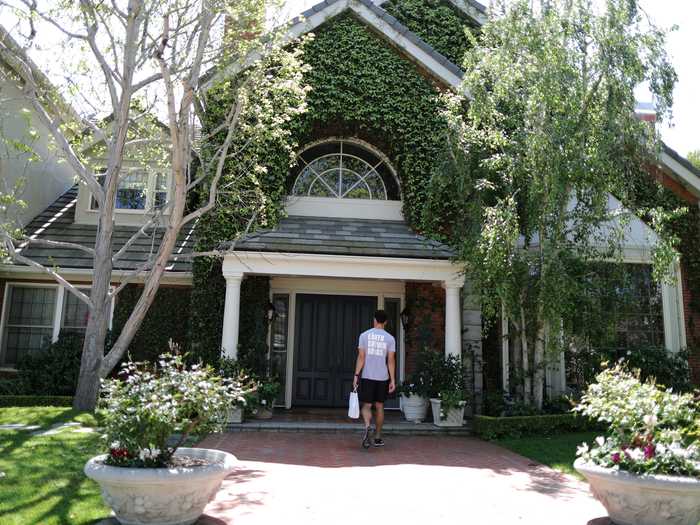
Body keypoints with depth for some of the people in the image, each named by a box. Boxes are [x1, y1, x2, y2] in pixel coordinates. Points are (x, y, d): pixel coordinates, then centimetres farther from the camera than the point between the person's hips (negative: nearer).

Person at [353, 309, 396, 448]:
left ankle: (367, 426, -24)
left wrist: (356, 375, -1)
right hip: (383, 378, 1)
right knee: (379, 406, 12)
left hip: (367, 377, -1)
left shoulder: (364, 335, -1)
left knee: (366, 406, 5)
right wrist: (393, 380, 0)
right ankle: (377, 438, 18)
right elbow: (391, 360, -3)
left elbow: (361, 357, -5)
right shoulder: (390, 338, -1)